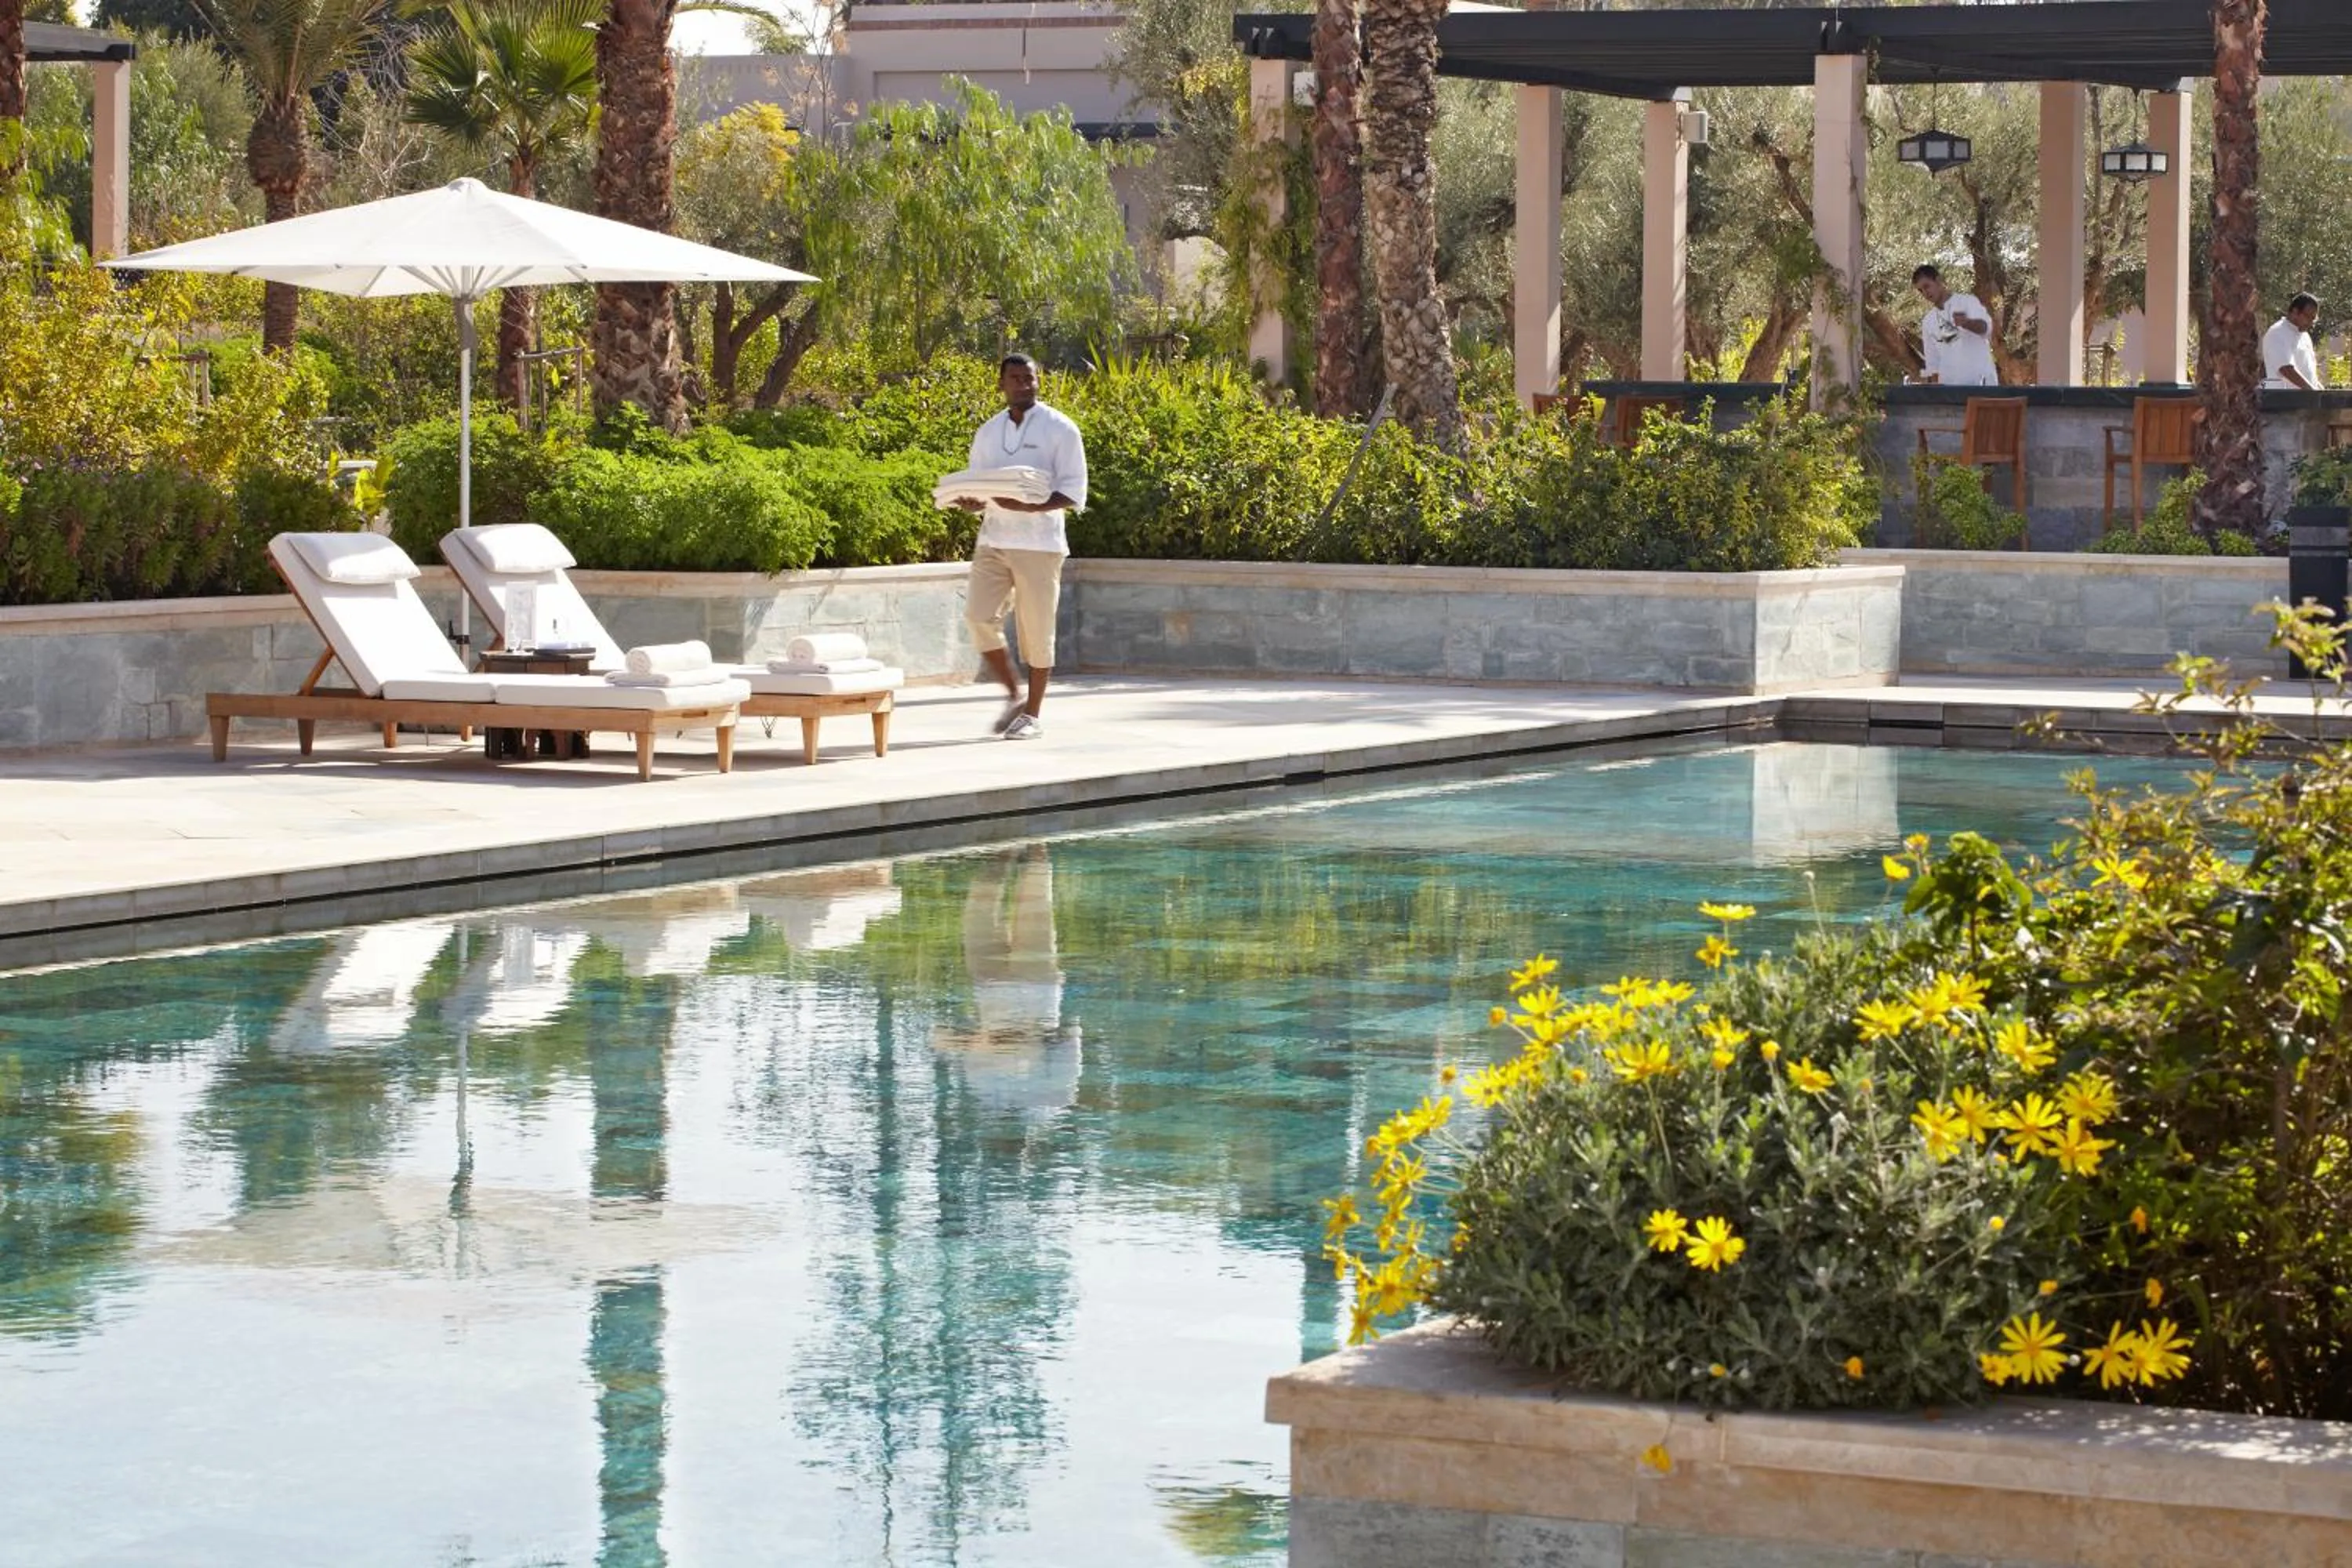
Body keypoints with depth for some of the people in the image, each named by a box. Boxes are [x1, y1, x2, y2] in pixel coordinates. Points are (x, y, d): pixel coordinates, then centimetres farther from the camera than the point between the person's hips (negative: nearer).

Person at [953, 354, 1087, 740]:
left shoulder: (1059, 429, -2)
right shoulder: (988, 433, 12)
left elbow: (1073, 494, -7)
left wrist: (1027, 506, -21)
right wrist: (972, 503, -7)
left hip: (1039, 544, -4)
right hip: (993, 539, 4)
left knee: (1037, 630, 0)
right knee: (980, 617, -8)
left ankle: (1033, 715, 11)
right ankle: (1013, 695, 11)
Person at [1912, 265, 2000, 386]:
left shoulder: (1967, 302, 1)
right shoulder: (1928, 323, 18)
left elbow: (1985, 327, -18)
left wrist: (1966, 322, -40)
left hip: (1979, 382, -5)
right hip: (1949, 386, 5)